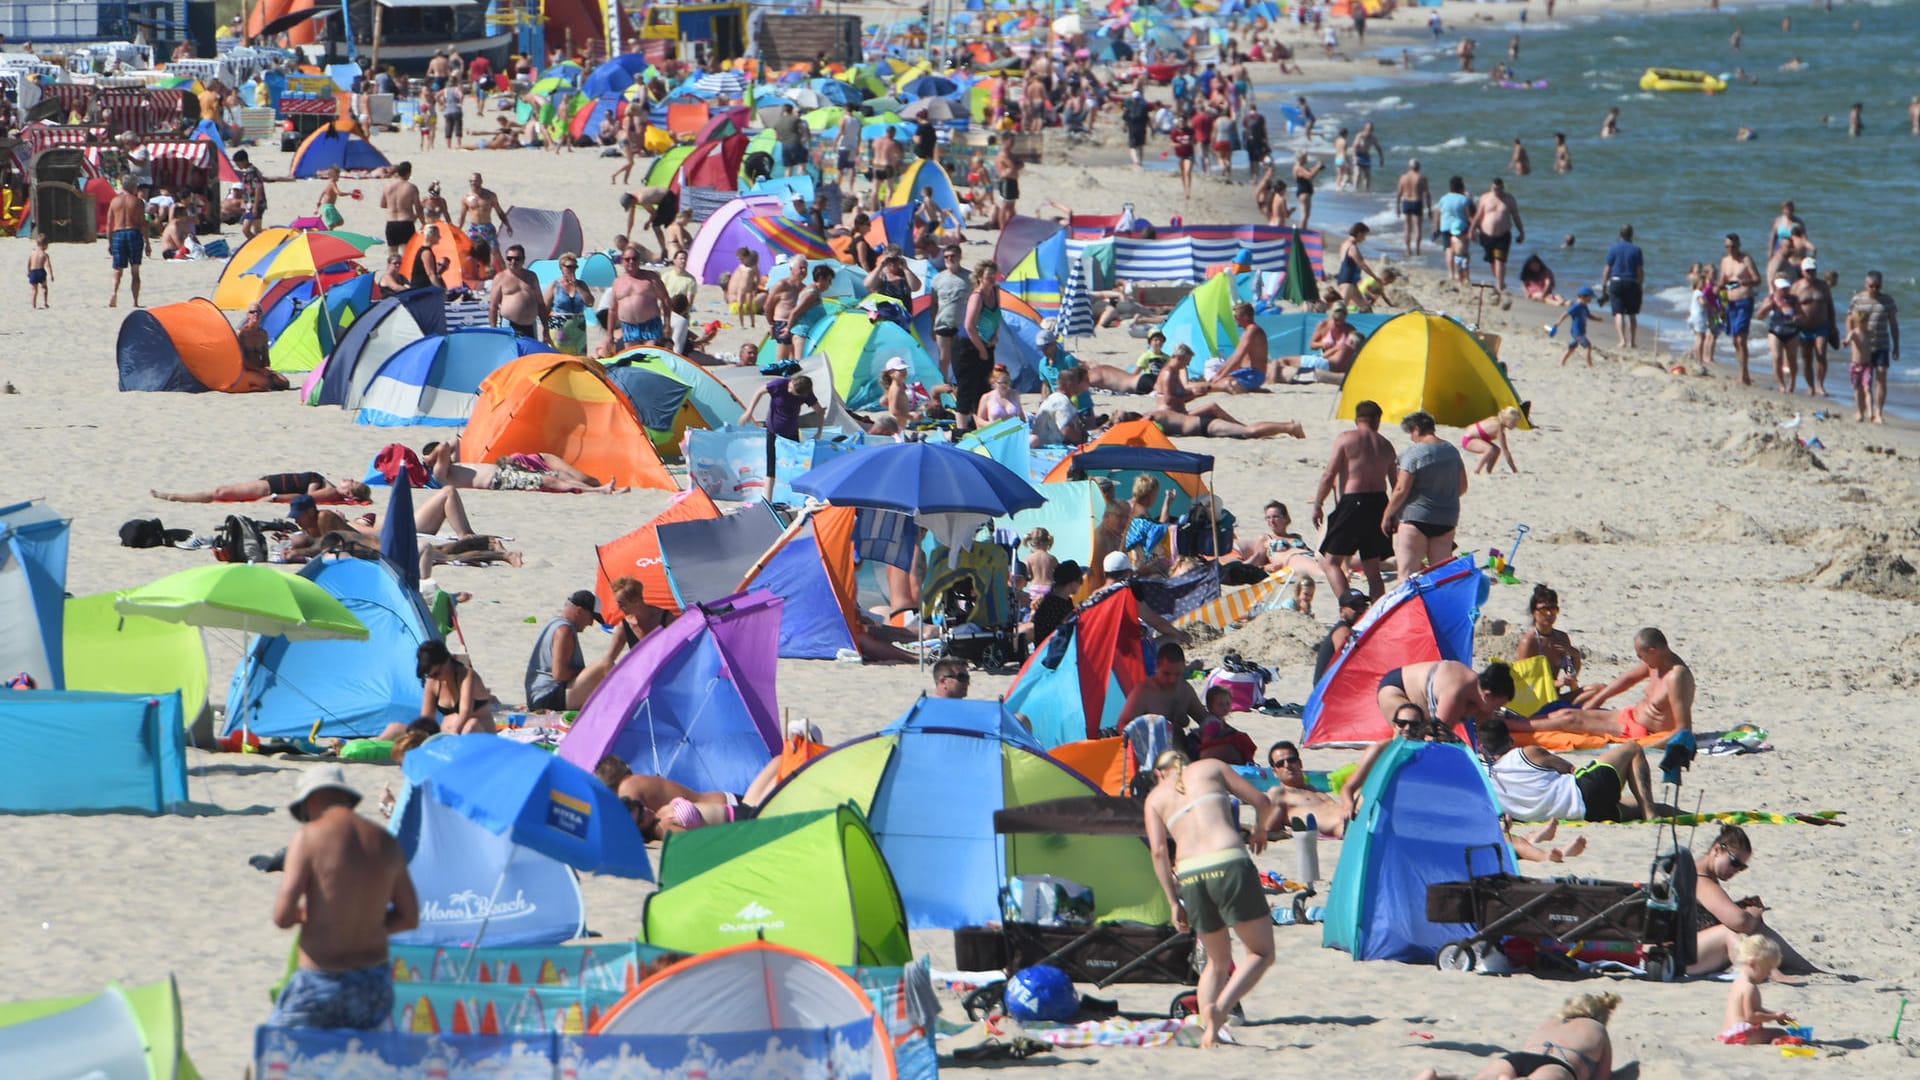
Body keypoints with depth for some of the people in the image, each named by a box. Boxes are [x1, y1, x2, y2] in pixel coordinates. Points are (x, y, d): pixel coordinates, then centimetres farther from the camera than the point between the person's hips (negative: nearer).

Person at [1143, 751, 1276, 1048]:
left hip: (1189, 877, 3)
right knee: (1261, 953, 5)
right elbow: (1261, 801, 16)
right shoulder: (1209, 769, 18)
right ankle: (1221, 1007, -18)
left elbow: (1159, 850, 7)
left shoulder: (1156, 797, 20)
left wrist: (1173, 901, 11)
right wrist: (1260, 830, 37)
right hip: (1228, 865, -3)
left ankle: (1207, 1029, 7)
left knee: (1217, 960, 21)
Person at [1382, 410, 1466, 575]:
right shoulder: (1451, 450, 8)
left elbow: (1401, 490, -15)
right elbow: (1462, 486, 14)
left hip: (1416, 518, -7)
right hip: (1447, 519, 7)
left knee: (1407, 573, -6)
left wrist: (1387, 515, -4)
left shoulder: (1414, 452, -13)